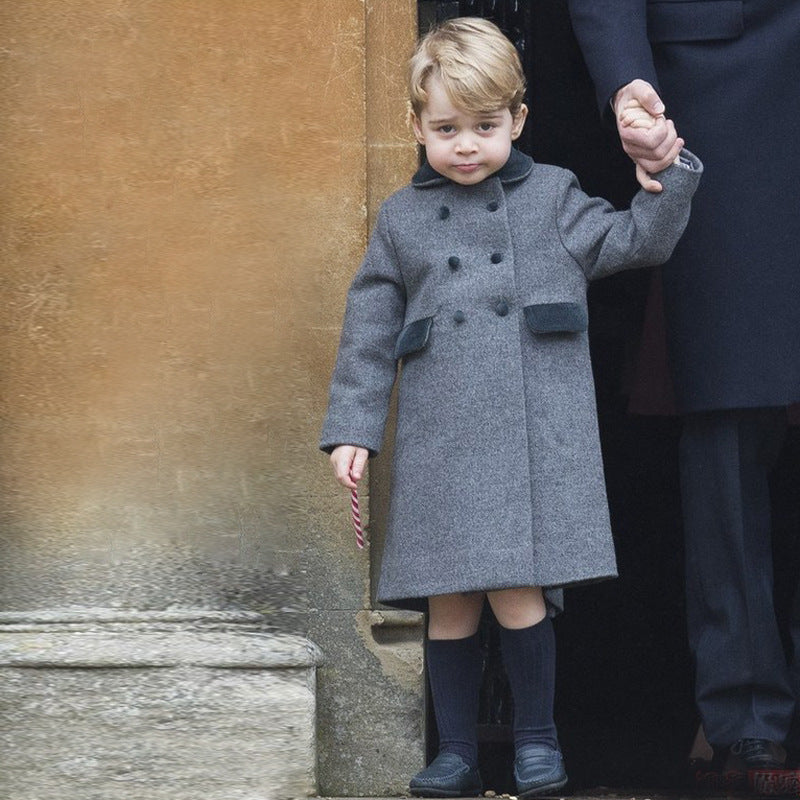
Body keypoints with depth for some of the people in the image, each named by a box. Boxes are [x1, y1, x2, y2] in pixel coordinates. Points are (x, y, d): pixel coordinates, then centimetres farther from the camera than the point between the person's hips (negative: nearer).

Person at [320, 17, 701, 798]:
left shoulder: (552, 196, 10)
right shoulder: (401, 219, 12)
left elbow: (634, 242, 12)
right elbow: (369, 332, 12)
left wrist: (667, 169, -1)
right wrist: (351, 428, 6)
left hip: (535, 433, -2)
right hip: (439, 439, 2)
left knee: (515, 591, -10)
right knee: (450, 602, 4)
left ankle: (536, 734, 9)